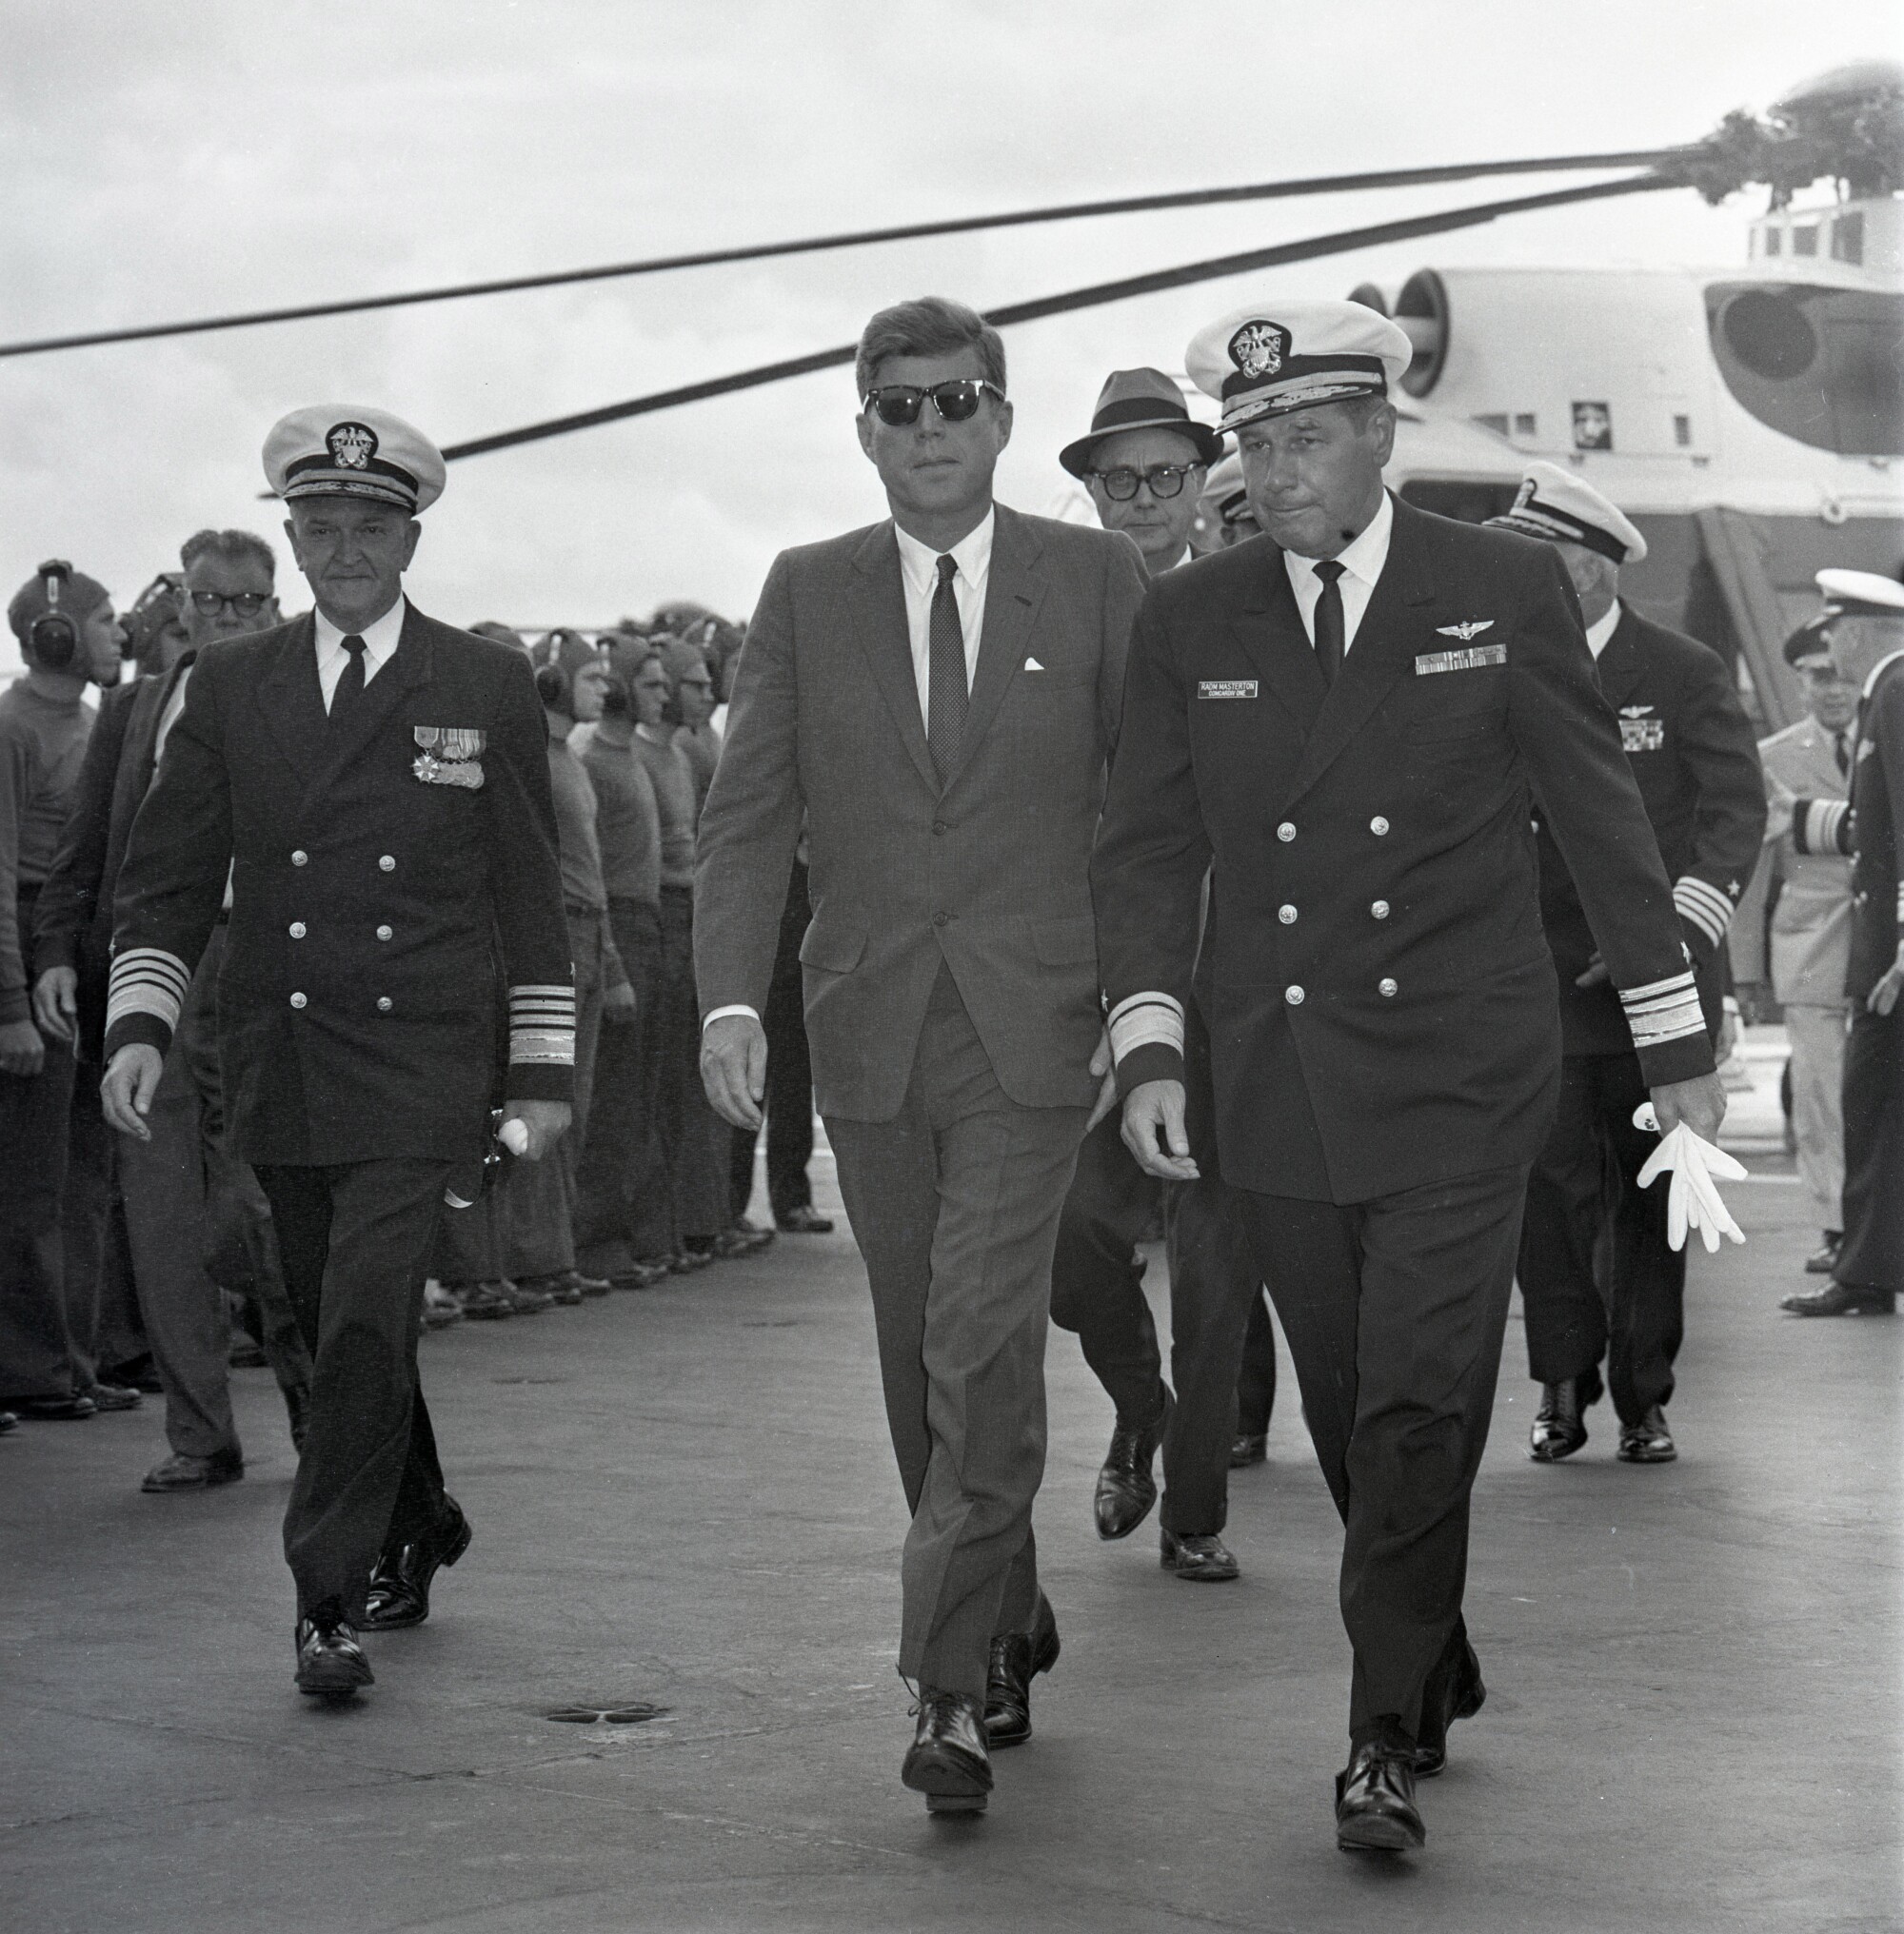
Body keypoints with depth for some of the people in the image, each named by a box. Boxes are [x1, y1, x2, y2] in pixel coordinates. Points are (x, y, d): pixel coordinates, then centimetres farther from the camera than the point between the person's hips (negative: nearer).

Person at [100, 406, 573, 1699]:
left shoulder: (489, 687, 4)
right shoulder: (231, 688, 9)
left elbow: (531, 890, 6)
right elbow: (169, 875, 10)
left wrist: (544, 1069, 3)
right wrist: (140, 1023, -4)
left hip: (422, 1071, -3)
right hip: (280, 1073, 3)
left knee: (366, 1317, -15)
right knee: (341, 1330, 13)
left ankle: (332, 1594, -6)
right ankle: (418, 1535, 34)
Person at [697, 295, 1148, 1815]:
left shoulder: (1097, 581, 3)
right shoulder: (807, 594, 7)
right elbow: (748, 814, 3)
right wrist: (731, 997, -10)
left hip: (1032, 1029, -3)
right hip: (871, 1033, 3)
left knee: (984, 1349, -13)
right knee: (923, 1367, 10)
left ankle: (952, 1689, -10)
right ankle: (1011, 1627, 27)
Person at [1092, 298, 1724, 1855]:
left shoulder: (1505, 590, -1)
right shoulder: (1189, 622, 5)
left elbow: (1602, 818, 5)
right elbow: (1148, 849, 6)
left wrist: (1678, 1041, 8)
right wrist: (1148, 1048, -8)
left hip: (1459, 1083, -3)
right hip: (1279, 1086, 3)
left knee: (1419, 1415, -10)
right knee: (1351, 1424, 11)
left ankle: (1388, 1739, 1)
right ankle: (1438, 1675, 31)